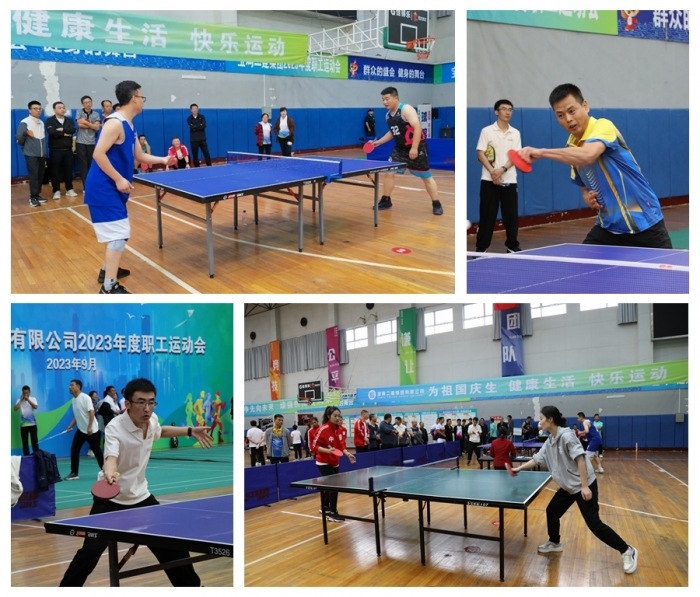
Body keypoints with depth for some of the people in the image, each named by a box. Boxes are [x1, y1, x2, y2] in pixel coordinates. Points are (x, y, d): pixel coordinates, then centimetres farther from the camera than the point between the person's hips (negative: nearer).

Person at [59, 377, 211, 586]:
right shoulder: (115, 428, -27)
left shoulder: (152, 420, -8)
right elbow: (111, 458, -45)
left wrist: (189, 431, 11)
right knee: (90, 552, -13)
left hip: (140, 496, 5)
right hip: (110, 499, -5)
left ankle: (191, 586, 27)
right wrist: (110, 474, -67)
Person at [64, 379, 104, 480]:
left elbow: (92, 412, -21)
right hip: (81, 430, 7)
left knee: (96, 450, -1)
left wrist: (90, 427, -25)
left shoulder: (85, 397, -15)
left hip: (91, 430, -7)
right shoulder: (74, 400, 8)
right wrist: (71, 426, 10)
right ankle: (74, 473, 7)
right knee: (74, 449, 0)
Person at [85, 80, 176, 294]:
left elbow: (139, 156, 20)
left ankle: (107, 270, 37)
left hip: (112, 187, 11)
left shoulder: (129, 125, 13)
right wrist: (119, 179, -24)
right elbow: (99, 154, -24)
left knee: (118, 231, 21)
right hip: (103, 187, -10)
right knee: (120, 233, -13)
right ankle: (109, 287, -11)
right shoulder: (115, 123, -18)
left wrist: (163, 160, 21)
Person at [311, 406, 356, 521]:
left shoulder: (341, 430, -1)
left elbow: (342, 445, 8)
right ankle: (332, 513, -6)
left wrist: (348, 454, -10)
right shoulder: (323, 429, -21)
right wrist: (327, 450, -31)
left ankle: (325, 508, 38)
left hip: (335, 463, 7)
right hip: (324, 463, -7)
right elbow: (314, 446, -18)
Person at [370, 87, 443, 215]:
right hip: (400, 148, 7)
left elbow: (417, 127, -27)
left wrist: (414, 148, -31)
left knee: (426, 177, 1)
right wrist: (378, 142, 12)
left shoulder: (406, 109, -19)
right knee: (388, 173, 0)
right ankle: (386, 201, 14)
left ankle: (437, 204, 11)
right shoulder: (388, 115, 6)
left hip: (417, 148, -7)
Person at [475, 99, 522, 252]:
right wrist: (492, 171, -17)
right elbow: (480, 155, -4)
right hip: (489, 180, -2)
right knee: (487, 215, -1)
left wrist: (502, 170, -16)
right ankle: (481, 247, 5)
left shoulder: (515, 133, 9)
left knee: (511, 214, 4)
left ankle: (512, 245, 15)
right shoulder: (486, 131, 2)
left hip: (509, 180, 2)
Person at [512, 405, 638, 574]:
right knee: (552, 511, 13)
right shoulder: (550, 441, 7)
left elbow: (580, 459, -24)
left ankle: (627, 551, 0)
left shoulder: (566, 435, -21)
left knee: (594, 523, -10)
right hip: (568, 487, 9)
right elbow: (537, 459, 15)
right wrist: (518, 468, 11)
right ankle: (555, 543, 36)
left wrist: (585, 486, -26)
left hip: (584, 486, -9)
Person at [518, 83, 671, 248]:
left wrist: (541, 152, -46)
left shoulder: (603, 126, -18)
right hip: (609, 226, 6)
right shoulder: (572, 148, 4)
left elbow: (588, 155, -41)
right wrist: (587, 197, -4)